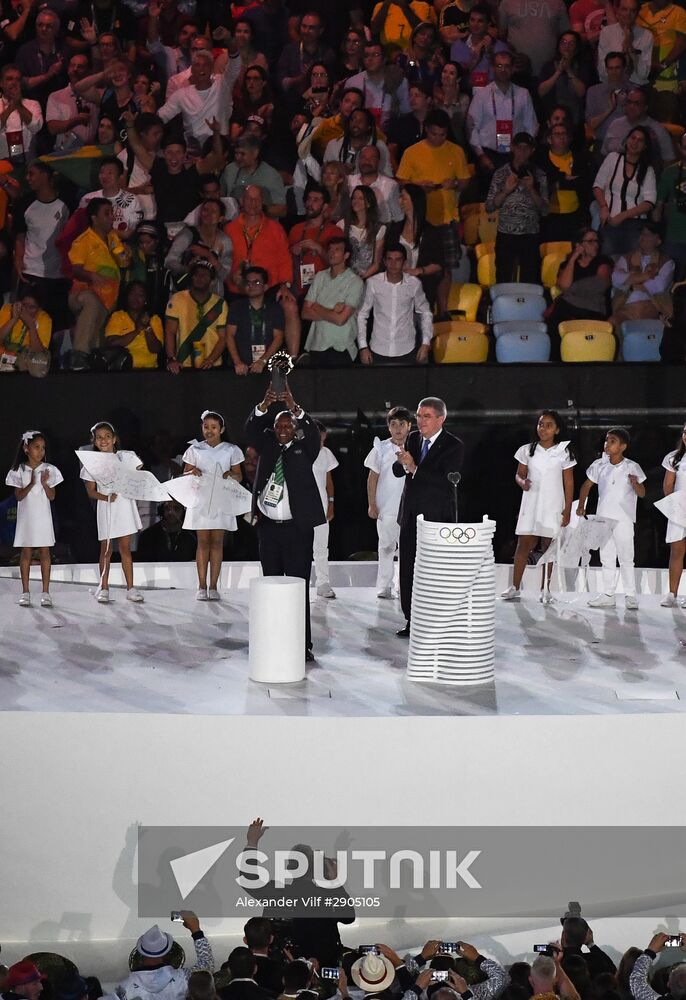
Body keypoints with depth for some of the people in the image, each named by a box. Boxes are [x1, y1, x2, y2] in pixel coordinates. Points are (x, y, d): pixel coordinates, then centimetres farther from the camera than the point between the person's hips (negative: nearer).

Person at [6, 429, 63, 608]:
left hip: (43, 517, 0)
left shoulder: (49, 469, 1)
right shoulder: (18, 471, -1)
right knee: (26, 553, 3)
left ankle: (45, 592, 4)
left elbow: (51, 496, -1)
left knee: (44, 553, 1)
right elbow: (18, 496, -6)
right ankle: (25, 592, 9)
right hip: (26, 517, 0)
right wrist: (31, 484, -21)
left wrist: (45, 483, -18)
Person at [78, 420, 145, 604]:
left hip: (125, 505, 0)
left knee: (125, 548, 4)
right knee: (106, 549, 4)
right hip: (106, 509, 0)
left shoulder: (125, 457, 3)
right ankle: (103, 588, 13)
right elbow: (91, 491, -2)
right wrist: (106, 497, -18)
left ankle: (130, 588, 8)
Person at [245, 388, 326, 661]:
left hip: (297, 526, -3)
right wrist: (264, 405, -24)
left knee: (298, 586, -3)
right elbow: (251, 430, -6)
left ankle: (302, 645, -1)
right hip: (268, 526, 3)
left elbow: (313, 432, -15)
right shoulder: (267, 446, 10)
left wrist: (294, 408, -30)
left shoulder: (304, 449, 3)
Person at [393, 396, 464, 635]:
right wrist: (402, 463, -15)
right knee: (407, 569, 7)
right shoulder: (413, 438, 10)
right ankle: (412, 619, 15)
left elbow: (447, 481, -19)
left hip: (436, 517, -6)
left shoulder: (453, 445, -8)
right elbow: (397, 471, 8)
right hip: (410, 515, 6)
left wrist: (414, 468, -24)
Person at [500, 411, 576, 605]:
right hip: (530, 503, 1)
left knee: (548, 547, 3)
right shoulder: (527, 451, 4)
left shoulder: (563, 453, 0)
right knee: (523, 544, -2)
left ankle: (545, 590, 10)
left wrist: (567, 510, -1)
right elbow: (519, 474, 10)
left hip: (553, 507, -1)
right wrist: (522, 482, -14)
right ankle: (515, 587, 3)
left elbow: (569, 483, 2)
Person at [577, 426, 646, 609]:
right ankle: (608, 595, 17)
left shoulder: (632, 467, -5)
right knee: (607, 558, 10)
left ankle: (631, 596, 2)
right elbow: (587, 485, 14)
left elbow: (642, 493, -4)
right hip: (603, 517, 4)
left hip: (624, 519, -4)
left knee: (626, 558, -3)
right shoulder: (599, 465, 3)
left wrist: (635, 483, -25)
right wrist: (581, 506, 4)